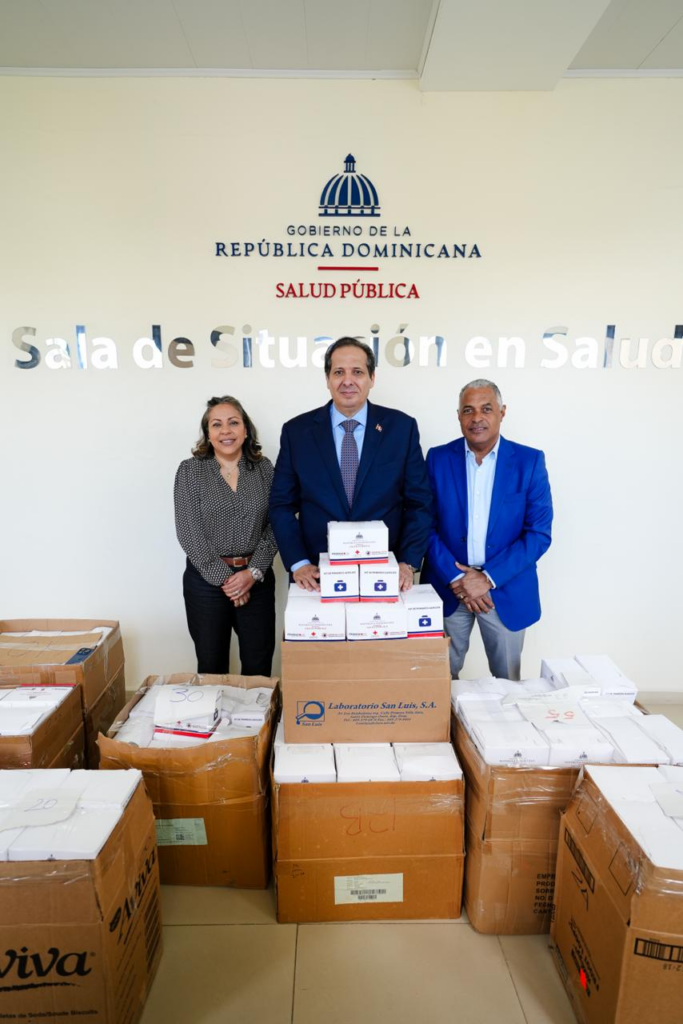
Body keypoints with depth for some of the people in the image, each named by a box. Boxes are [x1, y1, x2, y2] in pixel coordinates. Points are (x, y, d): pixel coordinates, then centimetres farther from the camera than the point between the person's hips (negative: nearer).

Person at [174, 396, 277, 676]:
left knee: (259, 665, 8)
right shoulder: (190, 470, -1)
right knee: (211, 664, 10)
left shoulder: (264, 468, 5)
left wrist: (253, 572, -11)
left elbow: (274, 526, 1)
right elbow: (189, 532, -7)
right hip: (207, 579, -1)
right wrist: (224, 578, -11)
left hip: (257, 577, 2)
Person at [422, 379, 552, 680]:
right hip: (447, 589, 1)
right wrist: (456, 578, -13)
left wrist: (488, 578, -14)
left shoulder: (529, 461, -2)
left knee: (507, 683, 13)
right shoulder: (438, 458, 0)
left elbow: (539, 533, -6)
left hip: (507, 591, 0)